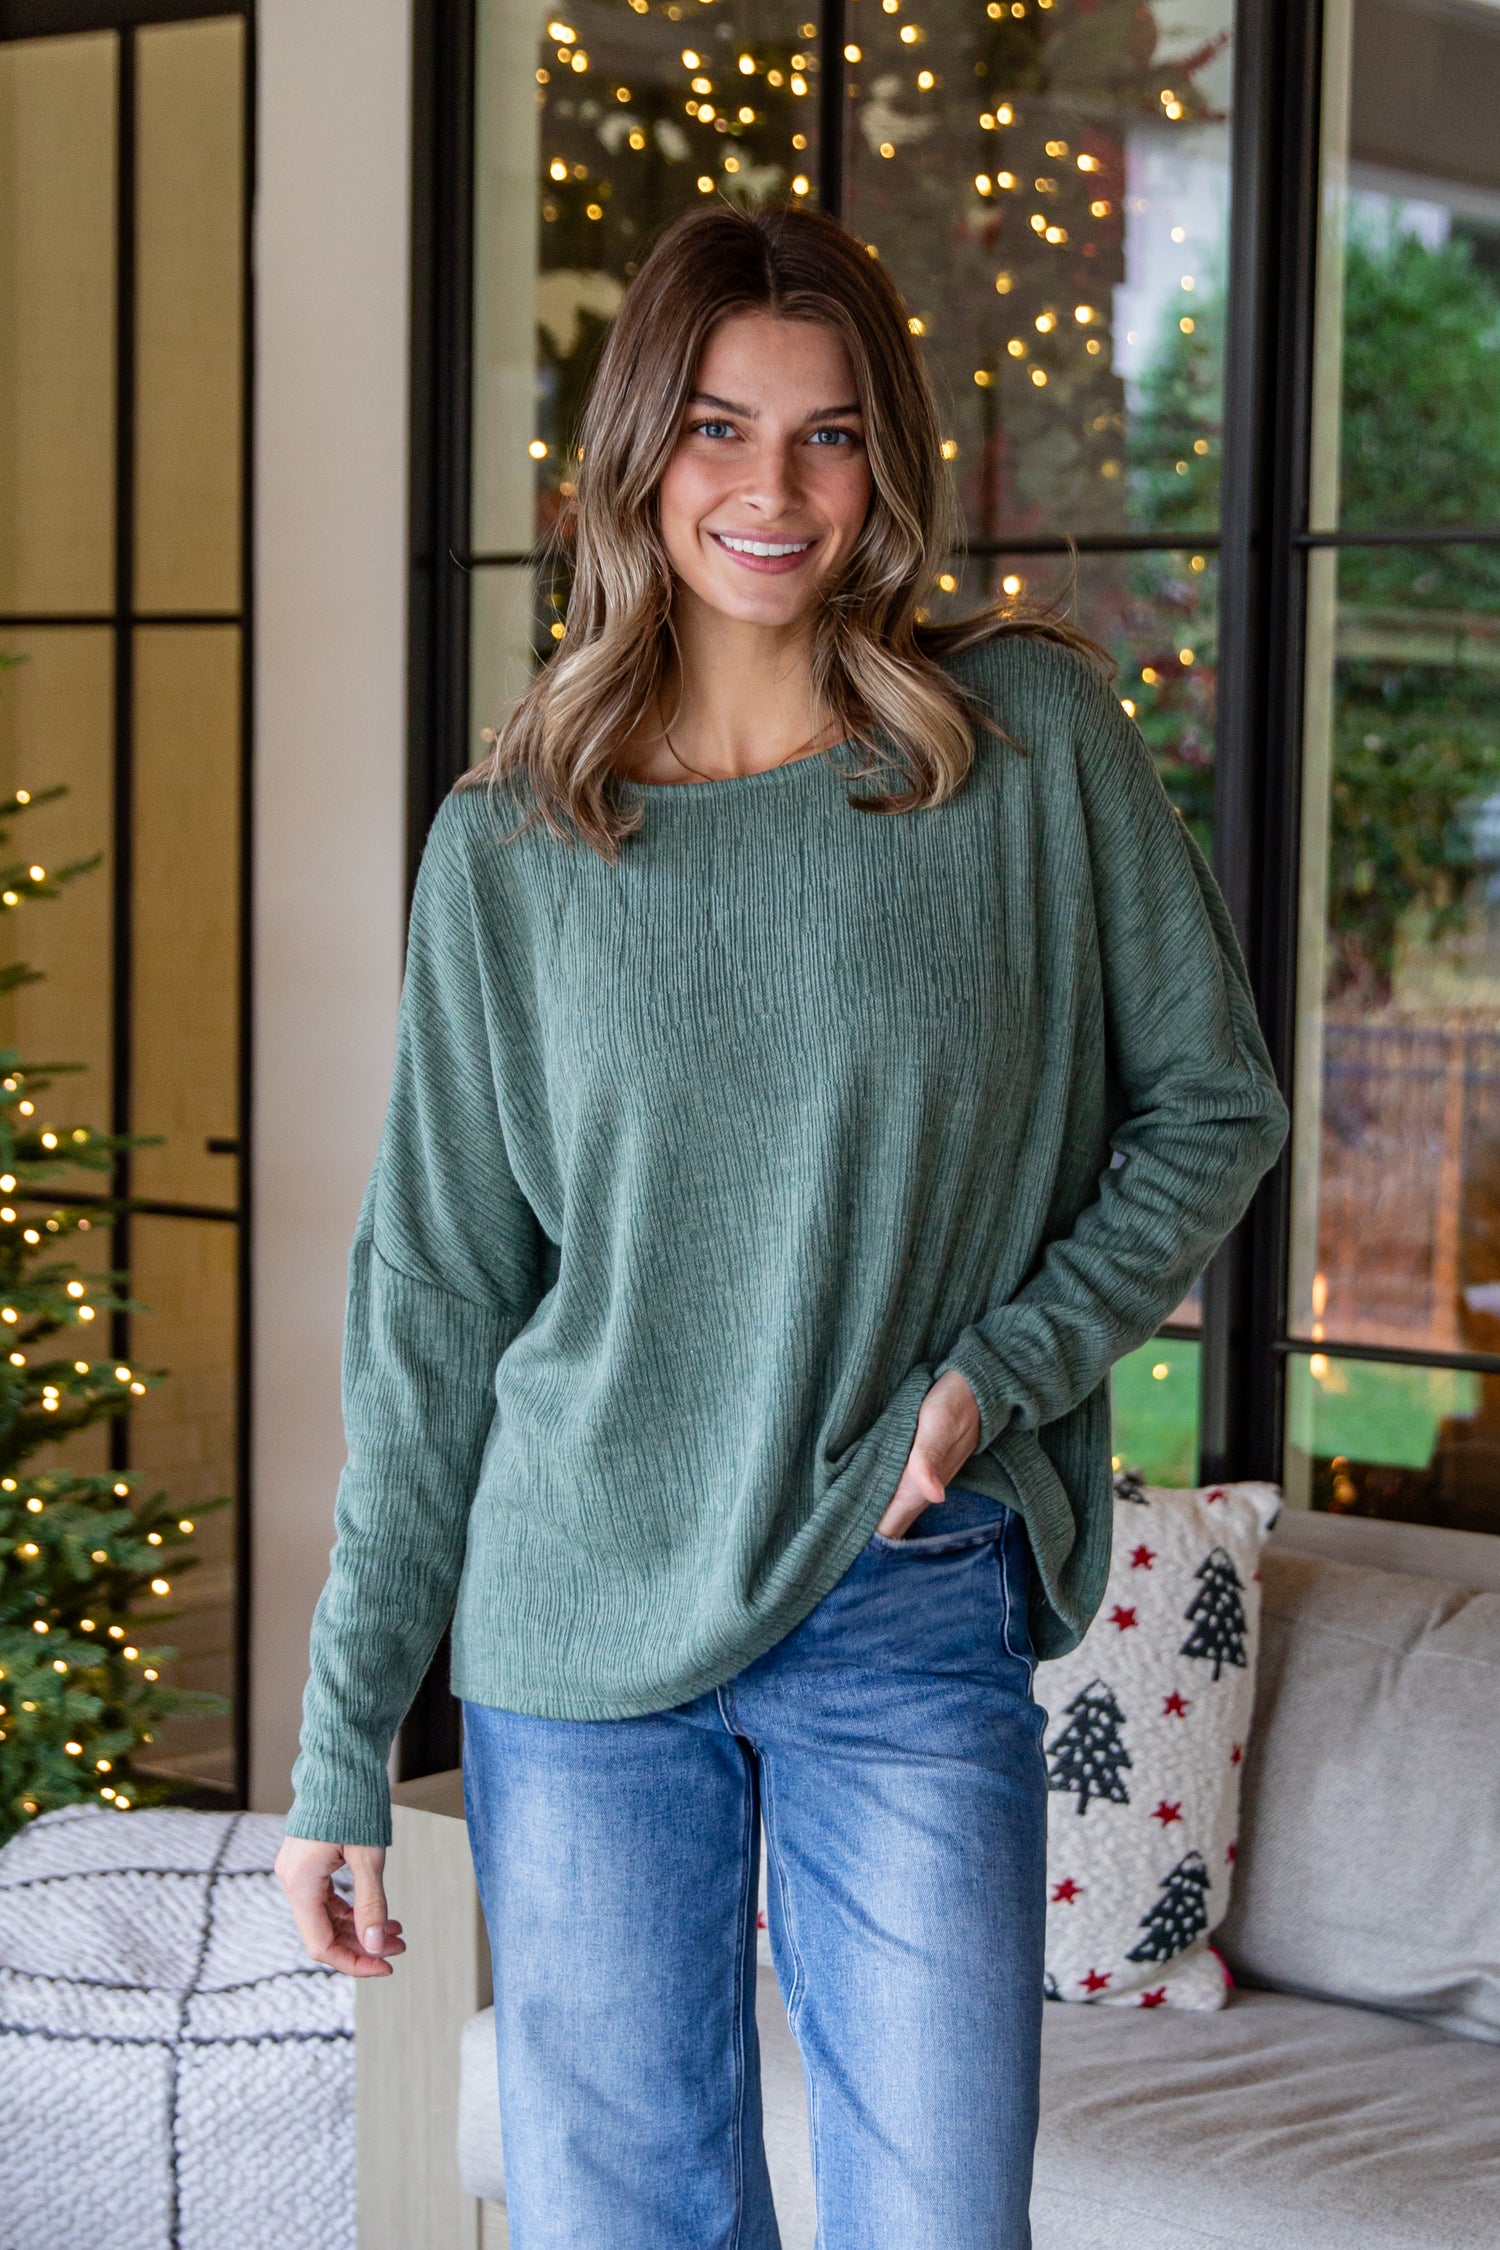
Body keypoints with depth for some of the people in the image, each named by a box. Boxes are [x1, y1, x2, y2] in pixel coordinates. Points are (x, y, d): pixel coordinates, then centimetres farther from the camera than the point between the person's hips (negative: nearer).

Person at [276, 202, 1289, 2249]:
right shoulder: (506, 853, 1)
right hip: (580, 1645, 1)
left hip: (913, 1635, -1)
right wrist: (343, 1747, 3)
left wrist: (1007, 1368, -10)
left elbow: (1213, 1106, 7)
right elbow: (429, 1310, 4)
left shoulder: (1033, 745, -1)